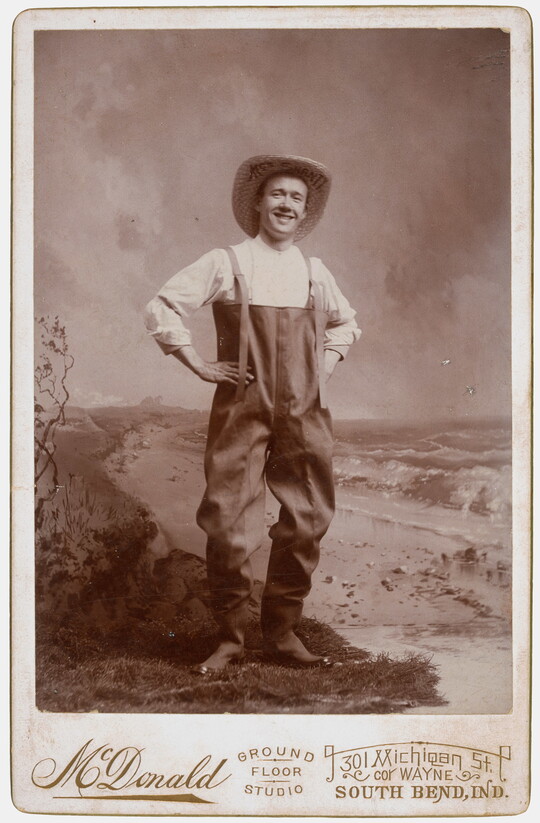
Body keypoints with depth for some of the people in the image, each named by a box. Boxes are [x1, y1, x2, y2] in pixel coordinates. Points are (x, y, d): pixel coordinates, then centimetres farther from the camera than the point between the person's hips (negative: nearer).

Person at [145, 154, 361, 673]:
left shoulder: (315, 273, 15)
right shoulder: (226, 264, 3)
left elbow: (346, 323, 32)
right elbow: (162, 309, 2)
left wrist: (327, 362, 16)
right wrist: (199, 366, -3)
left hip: (305, 414, 4)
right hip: (242, 410, -4)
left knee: (306, 523, 3)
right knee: (230, 524, -6)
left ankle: (282, 634, 17)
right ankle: (229, 637, 9)